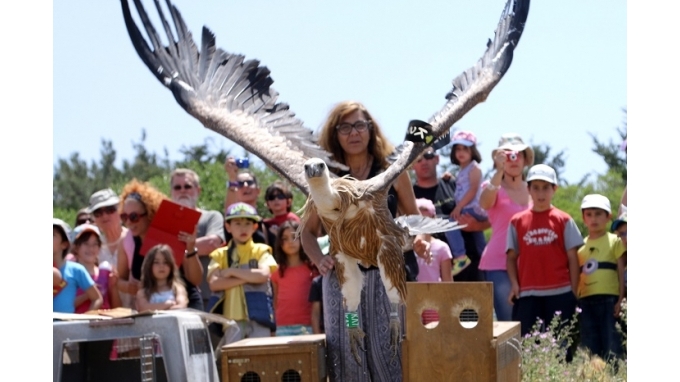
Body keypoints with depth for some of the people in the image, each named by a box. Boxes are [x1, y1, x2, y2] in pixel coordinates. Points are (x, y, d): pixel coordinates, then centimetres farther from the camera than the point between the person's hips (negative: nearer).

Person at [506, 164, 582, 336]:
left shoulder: (563, 220, 5)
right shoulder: (517, 221, 8)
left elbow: (573, 259, 4)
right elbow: (512, 257, 10)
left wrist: (574, 293, -2)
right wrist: (514, 284, -5)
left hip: (559, 295, -1)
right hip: (527, 295, 1)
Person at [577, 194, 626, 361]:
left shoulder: (615, 241, 5)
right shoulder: (580, 245, 13)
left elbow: (621, 272, 2)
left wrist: (620, 299, -5)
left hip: (609, 298, -3)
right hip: (585, 300, 3)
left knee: (611, 343, -4)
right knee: (590, 345, 4)